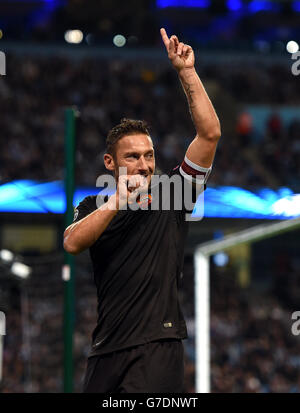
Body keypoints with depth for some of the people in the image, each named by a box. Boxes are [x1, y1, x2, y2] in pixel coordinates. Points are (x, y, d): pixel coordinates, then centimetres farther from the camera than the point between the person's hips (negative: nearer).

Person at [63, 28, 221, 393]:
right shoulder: (94, 208, 15)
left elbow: (209, 133, -1)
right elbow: (72, 243, -7)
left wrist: (186, 73, -4)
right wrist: (117, 202, -16)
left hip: (157, 345, -3)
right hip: (107, 348, 4)